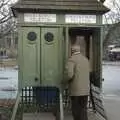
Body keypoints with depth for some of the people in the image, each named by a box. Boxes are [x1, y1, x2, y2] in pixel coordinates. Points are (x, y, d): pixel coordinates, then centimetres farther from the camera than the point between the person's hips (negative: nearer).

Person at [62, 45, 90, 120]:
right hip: (85, 90, 7)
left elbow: (69, 74, -23)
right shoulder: (85, 59, 12)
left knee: (77, 111, 2)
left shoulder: (72, 59, -11)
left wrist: (64, 82, -4)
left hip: (76, 90, -7)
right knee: (83, 110, 13)